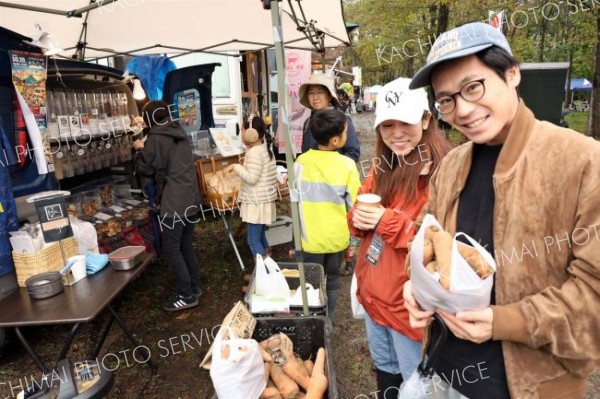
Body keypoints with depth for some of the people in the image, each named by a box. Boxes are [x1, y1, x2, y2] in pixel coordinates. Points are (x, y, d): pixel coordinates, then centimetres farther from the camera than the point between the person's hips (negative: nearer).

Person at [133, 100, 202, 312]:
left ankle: (186, 296, 1)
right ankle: (193, 288, 24)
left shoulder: (156, 138, -11)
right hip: (190, 198, 9)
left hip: (174, 202, -8)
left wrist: (140, 150, 14)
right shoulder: (179, 132, 14)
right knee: (186, 246, 16)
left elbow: (145, 168, -2)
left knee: (171, 249, -2)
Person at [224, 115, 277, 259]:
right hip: (264, 200, 10)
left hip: (257, 202, -10)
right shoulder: (265, 148, 12)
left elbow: (251, 178, -24)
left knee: (253, 240, -4)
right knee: (261, 237, 20)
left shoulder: (254, 152, -19)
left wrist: (236, 167, -15)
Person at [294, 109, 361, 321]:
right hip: (337, 237, 0)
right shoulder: (347, 165, -13)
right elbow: (354, 205, -9)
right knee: (332, 281, 20)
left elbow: (295, 200, 0)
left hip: (310, 238, 0)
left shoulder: (301, 162, -9)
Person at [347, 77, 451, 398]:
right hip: (373, 292, 7)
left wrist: (390, 221, -28)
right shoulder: (383, 167, 3)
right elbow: (363, 215, 11)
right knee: (384, 369, 28)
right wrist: (358, 219, -12)